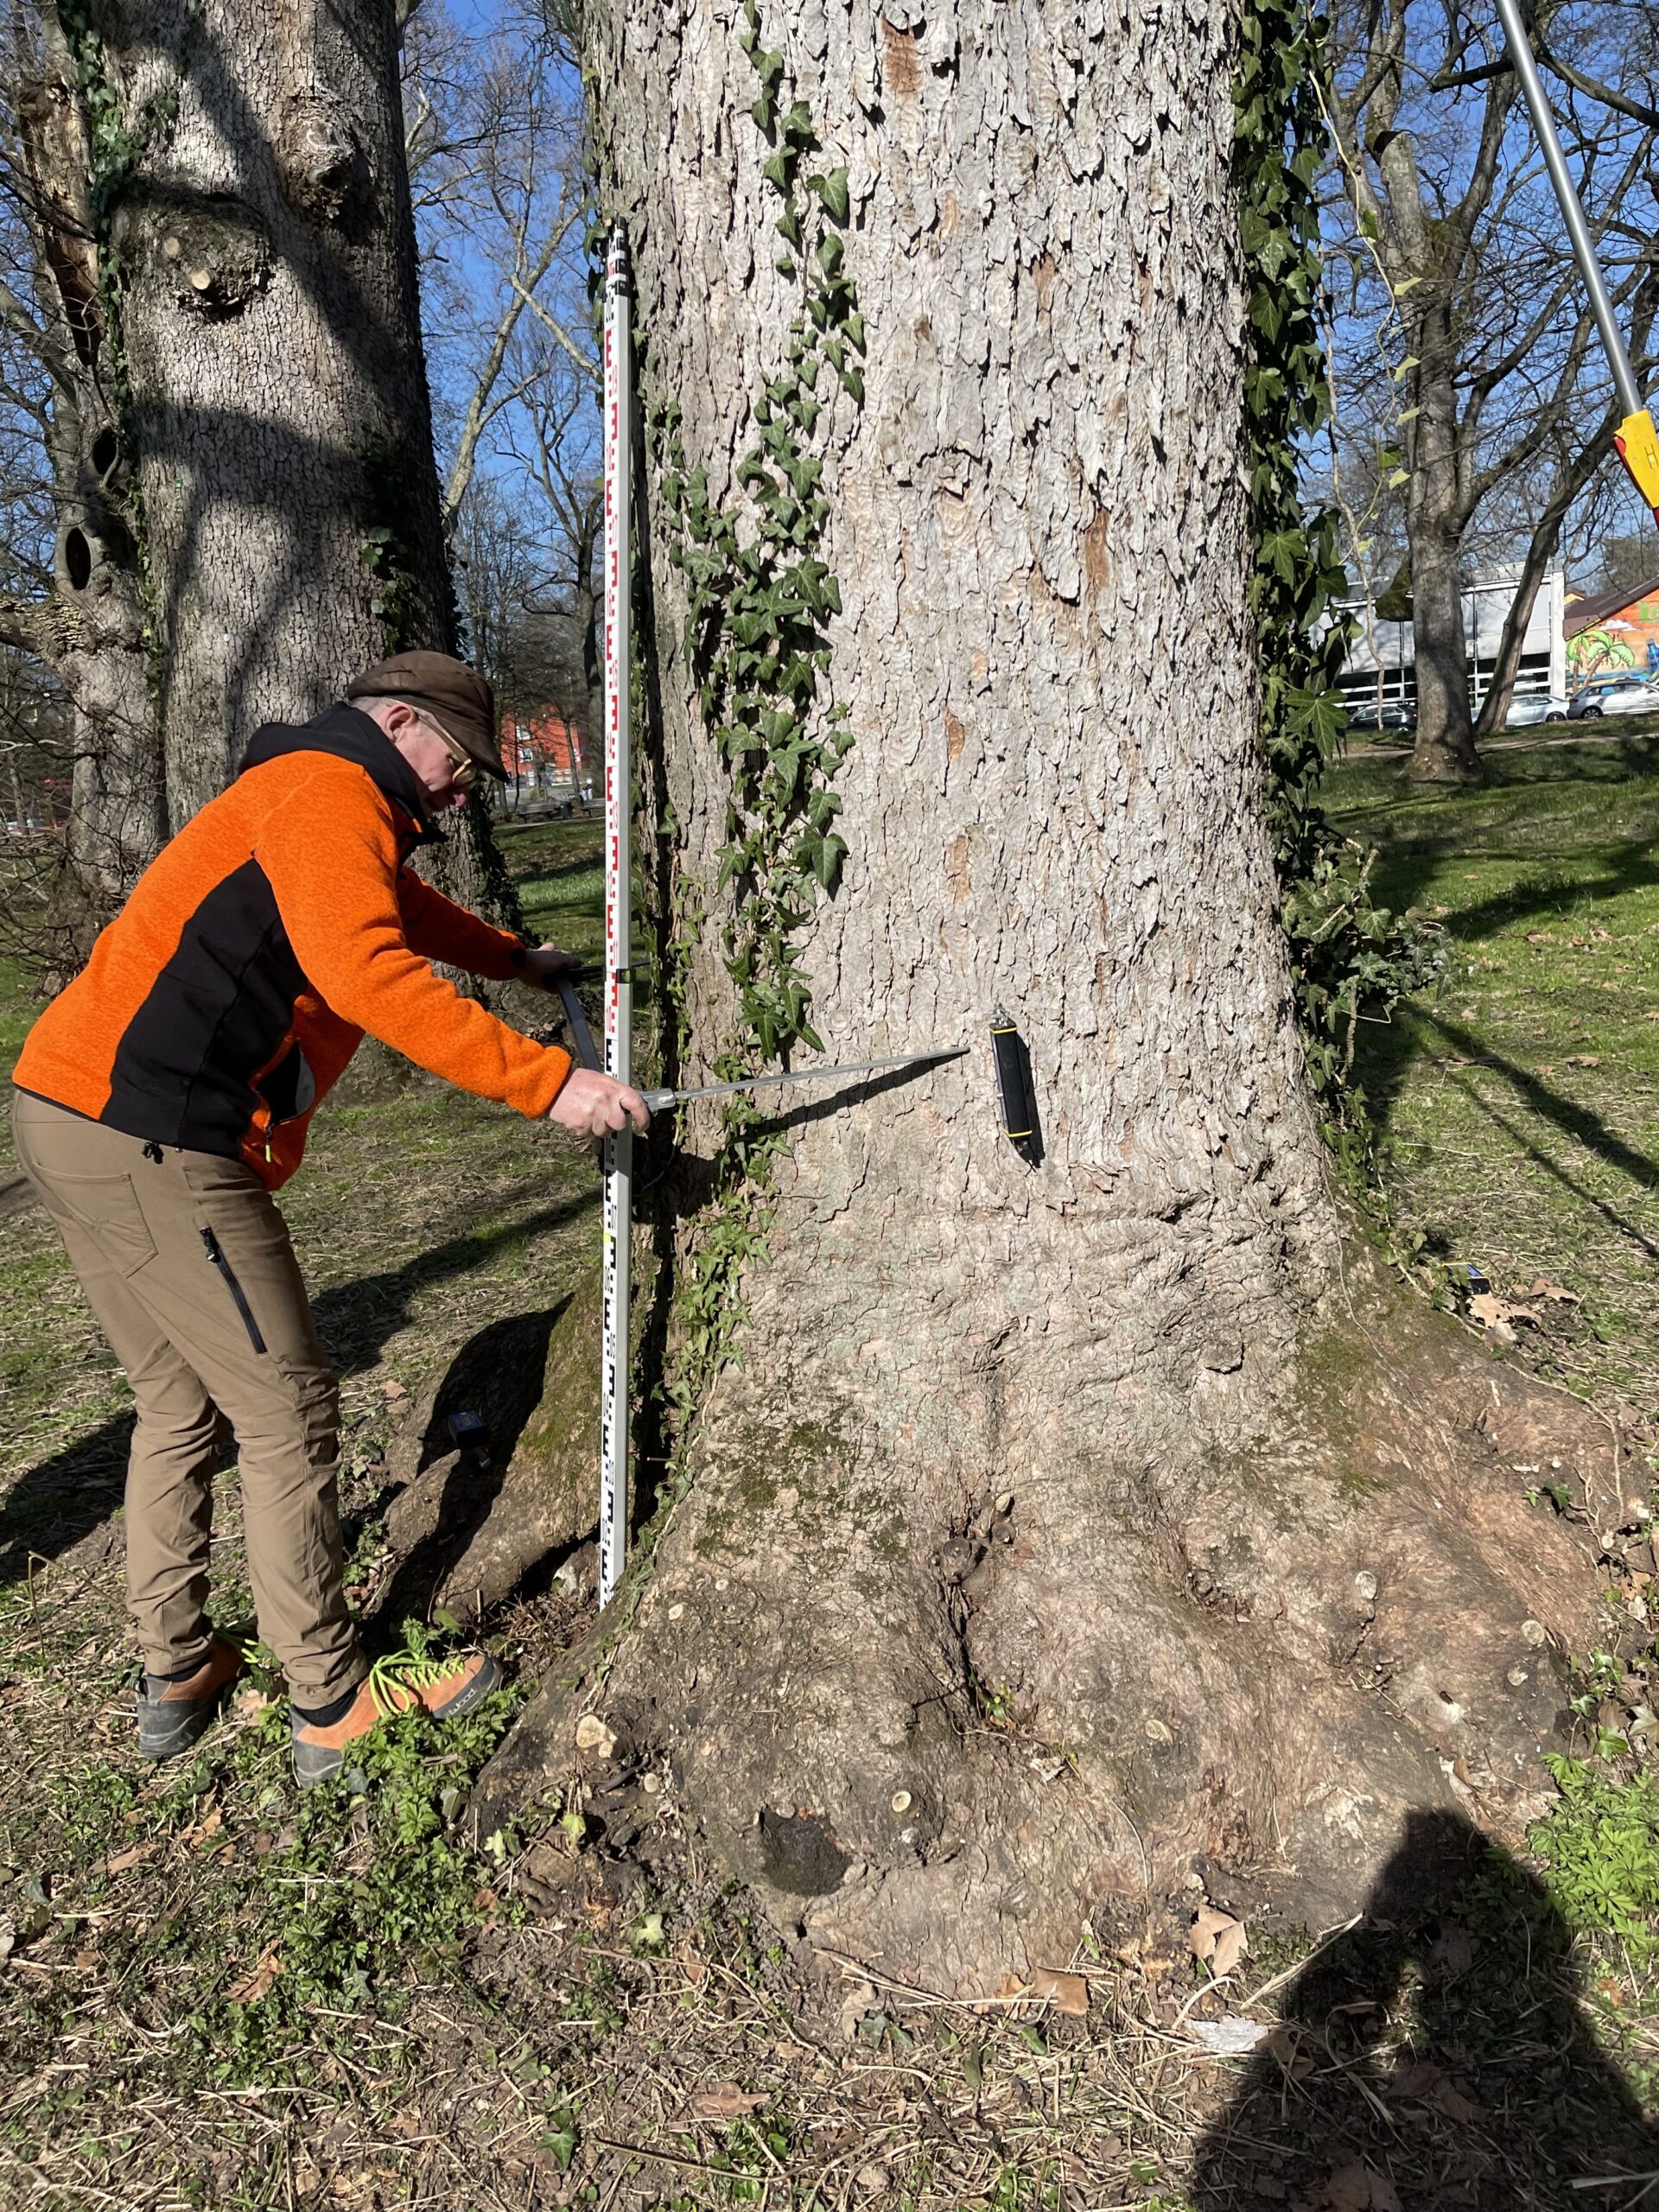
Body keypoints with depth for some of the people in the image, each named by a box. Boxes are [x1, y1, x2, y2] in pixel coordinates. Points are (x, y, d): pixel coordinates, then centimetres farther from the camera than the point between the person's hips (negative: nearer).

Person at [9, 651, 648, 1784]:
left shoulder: (345, 825, 24)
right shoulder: (326, 789, -9)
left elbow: (410, 912, 45)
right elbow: (367, 971, -26)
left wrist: (516, 957, 57)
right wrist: (549, 1082, -26)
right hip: (150, 1138, -11)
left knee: (182, 1404, 19)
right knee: (287, 1413, -2)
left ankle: (176, 1676, 31)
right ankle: (332, 1702, 11)